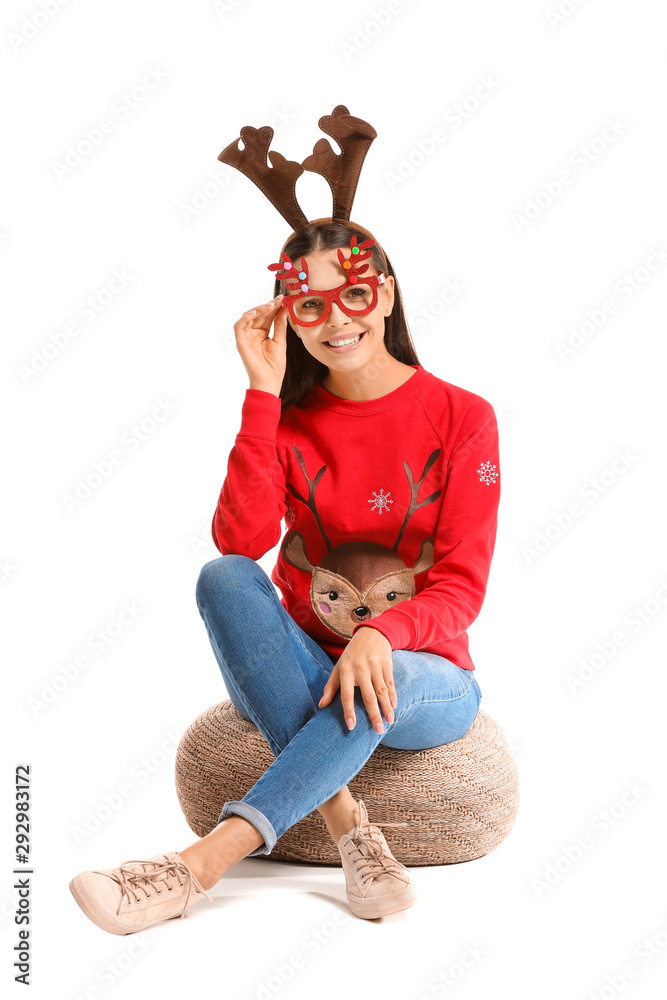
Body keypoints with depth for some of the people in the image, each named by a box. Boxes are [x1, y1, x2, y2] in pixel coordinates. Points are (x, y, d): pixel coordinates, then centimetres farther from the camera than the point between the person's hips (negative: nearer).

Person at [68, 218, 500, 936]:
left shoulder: (462, 417, -3)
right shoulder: (289, 419, 4)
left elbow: (462, 586, -10)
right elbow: (239, 541, -15)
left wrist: (380, 636, -31)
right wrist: (263, 392, -17)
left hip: (423, 673, -2)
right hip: (299, 675, 3)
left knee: (379, 681, -38)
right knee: (224, 578, -27)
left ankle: (197, 866, -38)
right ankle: (348, 828, -33)